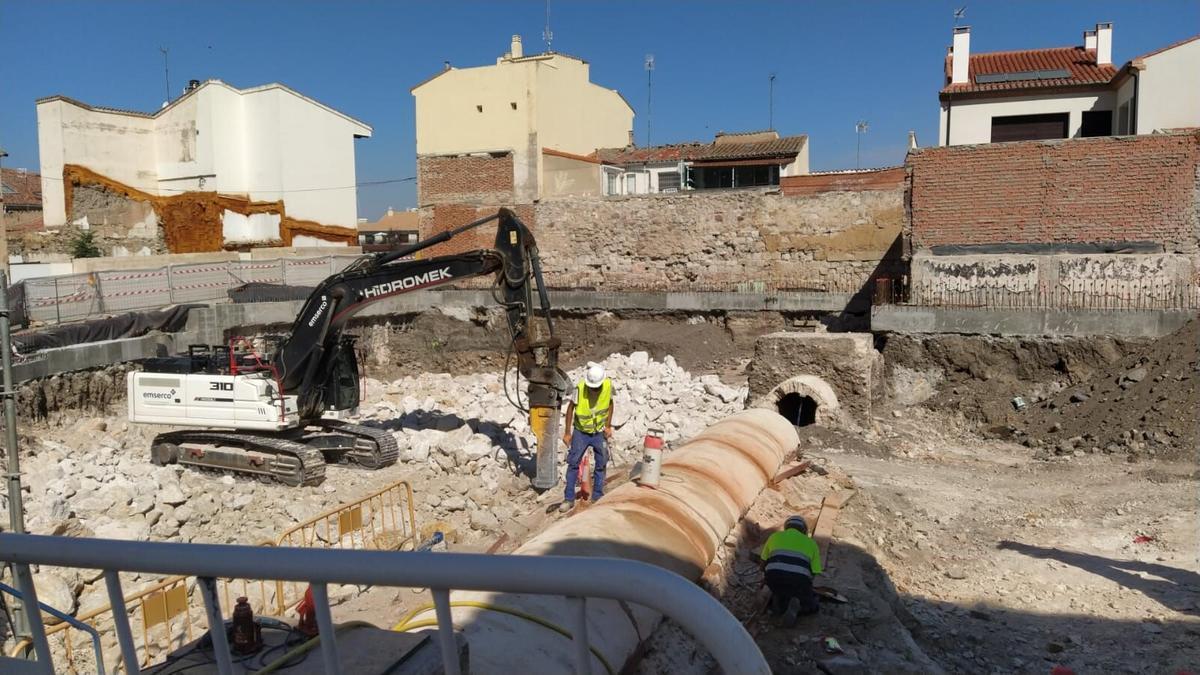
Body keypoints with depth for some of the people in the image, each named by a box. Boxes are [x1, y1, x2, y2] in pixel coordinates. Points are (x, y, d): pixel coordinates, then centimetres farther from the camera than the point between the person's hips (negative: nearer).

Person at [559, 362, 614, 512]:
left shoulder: (608, 385, -16)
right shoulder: (580, 387, -22)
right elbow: (570, 408, -11)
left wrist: (608, 426, -4)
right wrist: (567, 433, -9)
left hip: (600, 432, 2)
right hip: (581, 432, -2)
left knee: (601, 464, 9)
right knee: (573, 463, -2)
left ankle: (597, 497, 23)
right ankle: (569, 498, 7)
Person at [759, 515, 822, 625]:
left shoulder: (775, 536, 27)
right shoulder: (811, 543, 24)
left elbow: (762, 562, 31)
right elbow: (814, 571, 17)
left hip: (774, 578, 2)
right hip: (800, 578, -2)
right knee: (811, 605, 25)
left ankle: (779, 600, 5)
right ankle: (796, 606, -5)